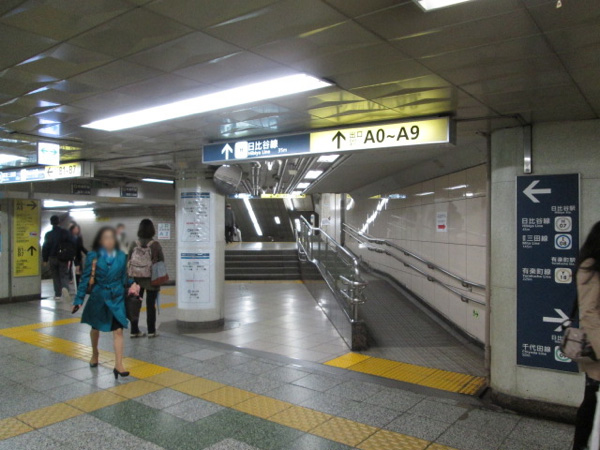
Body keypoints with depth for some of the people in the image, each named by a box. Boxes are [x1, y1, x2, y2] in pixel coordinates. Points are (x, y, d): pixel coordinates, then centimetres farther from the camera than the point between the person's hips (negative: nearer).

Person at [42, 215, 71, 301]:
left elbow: (45, 247, 0)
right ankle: (65, 288, -28)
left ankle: (58, 295, 12)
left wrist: (45, 259, 7)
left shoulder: (48, 234, -1)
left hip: (52, 258, 1)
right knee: (64, 275, 1)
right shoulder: (65, 232, -3)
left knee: (55, 276, 11)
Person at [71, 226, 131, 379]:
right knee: (95, 328, 20)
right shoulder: (93, 256, -8)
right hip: (98, 297, 0)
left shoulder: (121, 256, -4)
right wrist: (79, 299, -6)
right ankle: (94, 354, 46)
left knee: (118, 330, -7)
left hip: (117, 298, 0)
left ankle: (118, 365, -3)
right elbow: (85, 278, -6)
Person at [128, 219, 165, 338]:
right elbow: (161, 261, -7)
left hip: (137, 279, 3)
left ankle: (134, 331, 15)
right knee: (150, 305, 5)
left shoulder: (134, 244, -2)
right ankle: (151, 331, 11)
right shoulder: (155, 244, -10)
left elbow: (129, 262, 1)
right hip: (152, 279, -2)